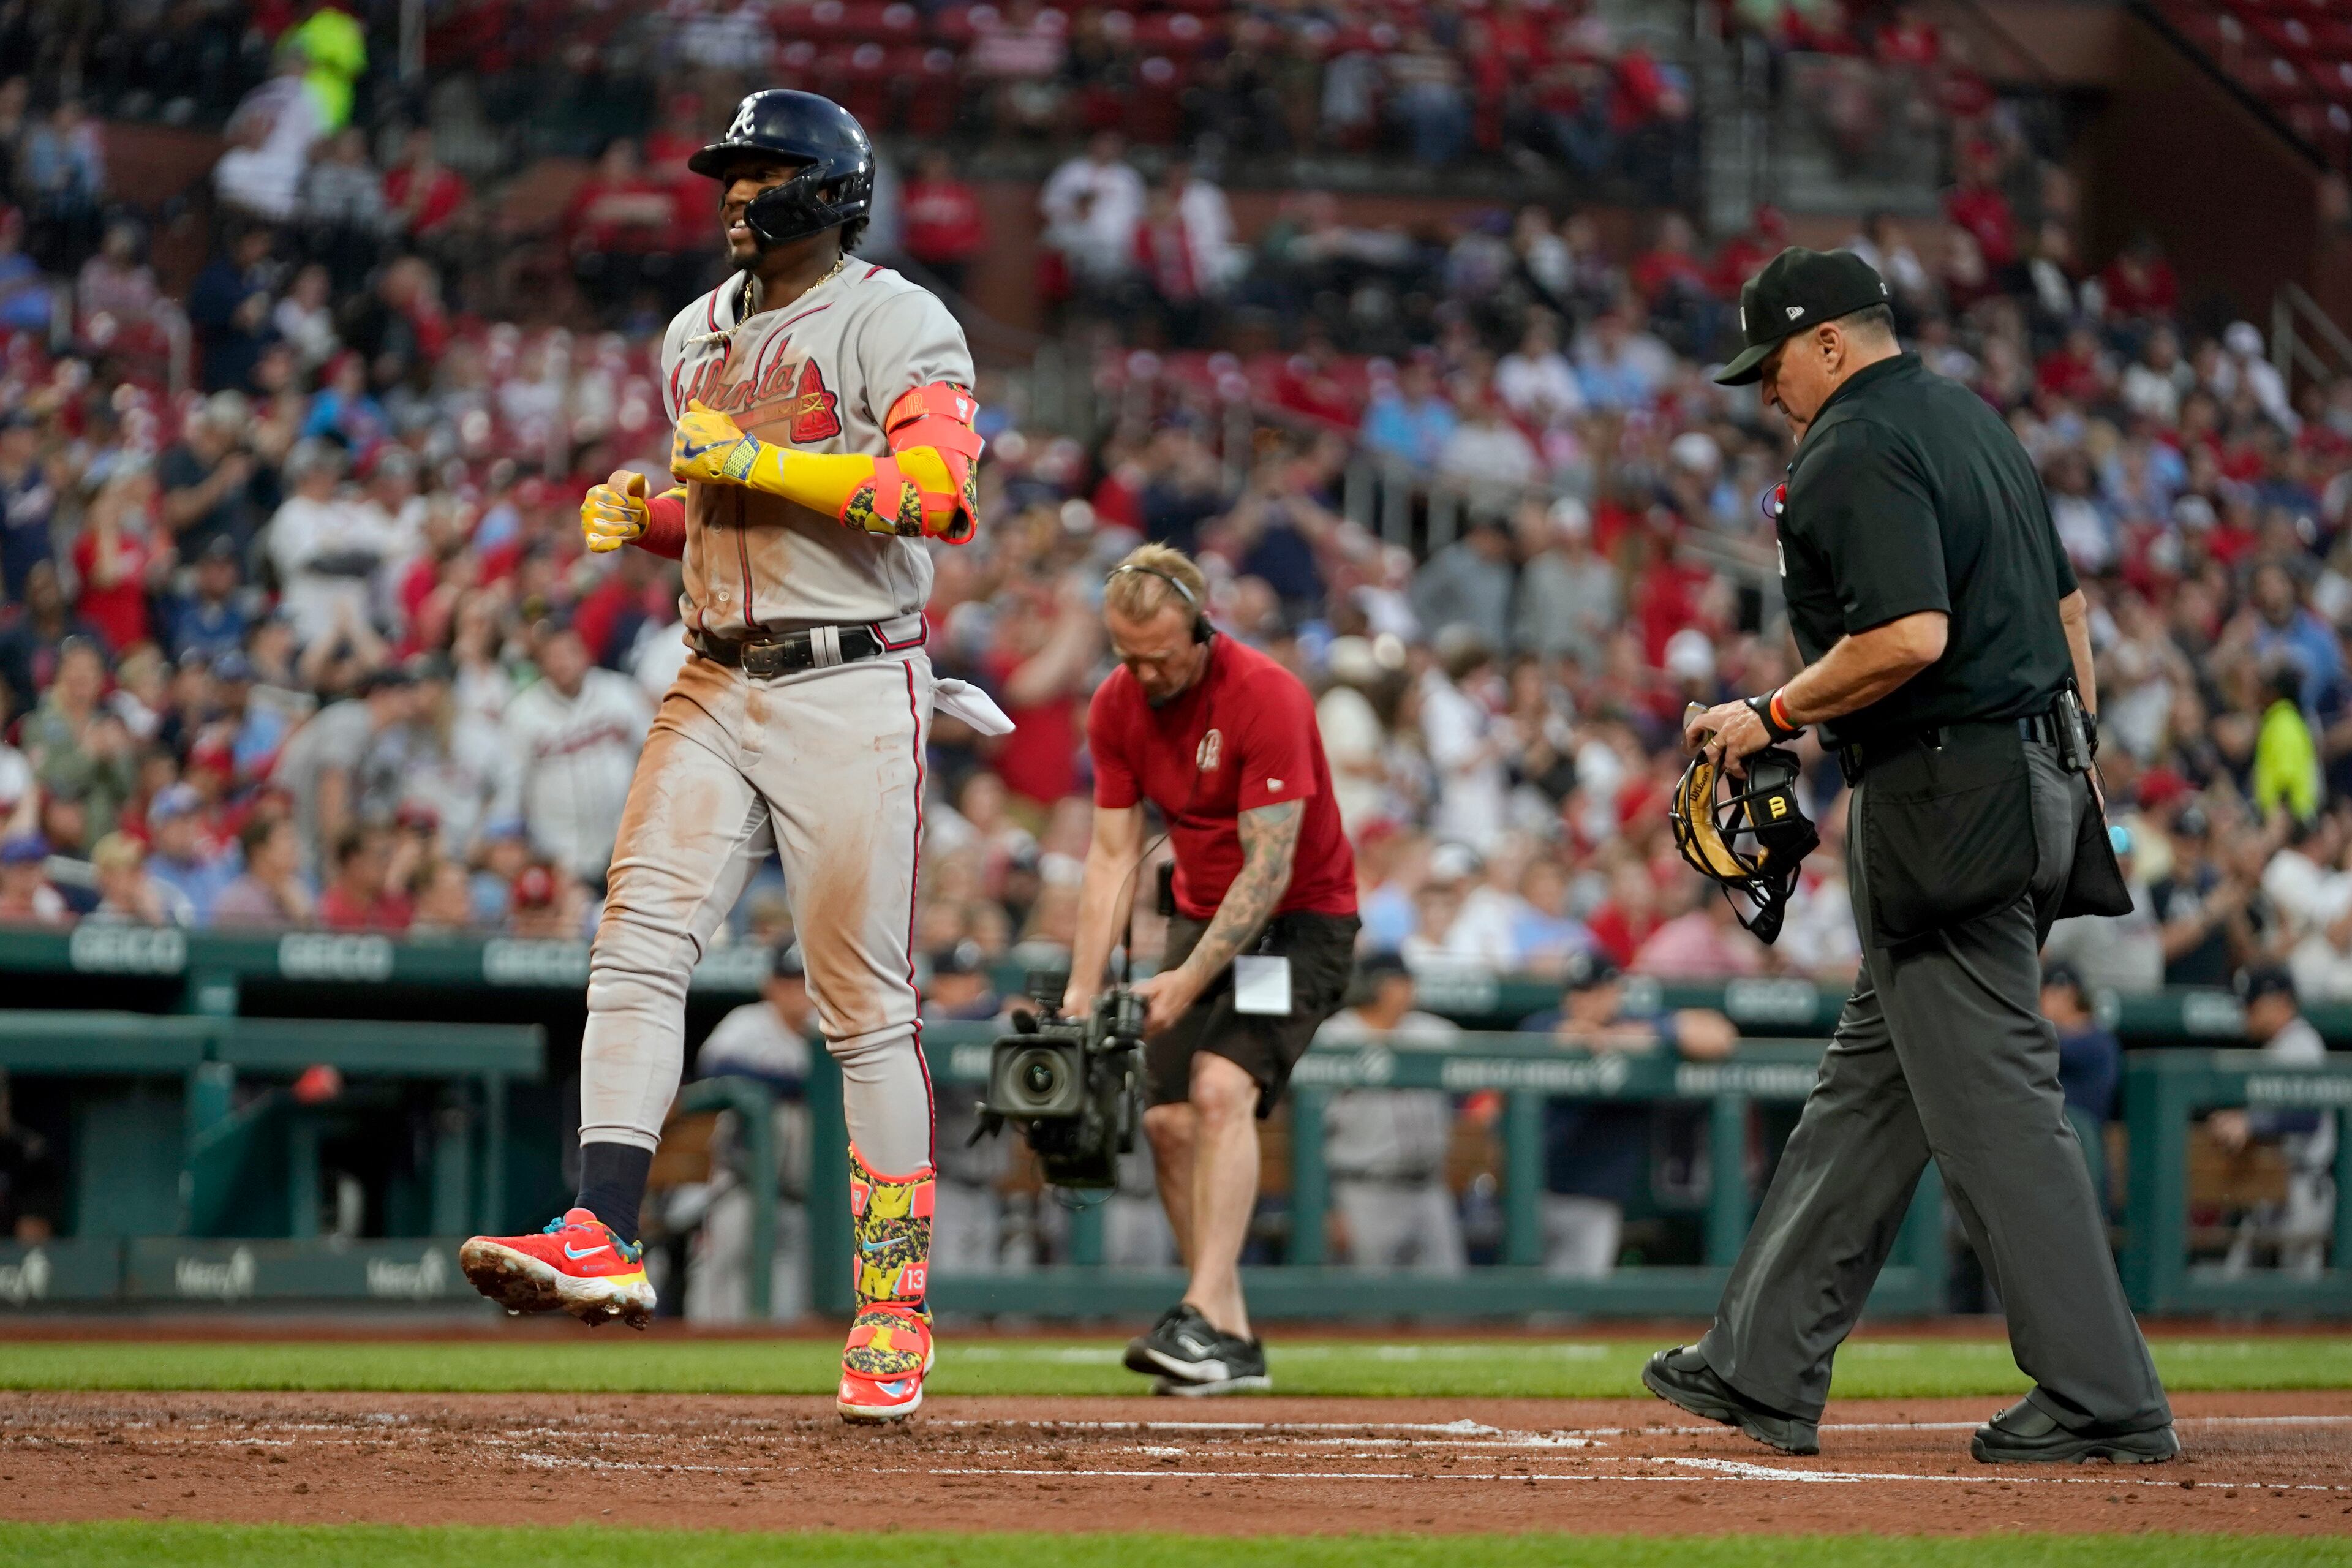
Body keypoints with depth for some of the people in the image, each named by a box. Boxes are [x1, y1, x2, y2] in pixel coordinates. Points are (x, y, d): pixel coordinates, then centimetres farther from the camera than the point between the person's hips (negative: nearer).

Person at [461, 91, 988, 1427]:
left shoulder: (893, 320, -6)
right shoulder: (701, 334, 18)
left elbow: (939, 486, -21)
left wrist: (756, 460, -20)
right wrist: (642, 514, 7)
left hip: (854, 690, -7)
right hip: (718, 684, 7)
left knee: (866, 1003, -4)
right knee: (641, 939, -11)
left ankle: (894, 1304, 3)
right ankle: (605, 1240, -17)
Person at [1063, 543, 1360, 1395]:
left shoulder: (1268, 697, -25)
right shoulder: (1117, 705, -6)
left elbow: (1270, 868, -27)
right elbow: (1112, 856, -3)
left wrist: (1191, 978, -33)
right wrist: (1081, 993, -11)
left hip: (1299, 919, -7)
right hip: (1202, 914, 7)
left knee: (1222, 1087, -25)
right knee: (1167, 1117, -4)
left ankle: (1208, 1320, -32)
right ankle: (1233, 1343, 4)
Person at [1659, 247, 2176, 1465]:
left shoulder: (1855, 451, -13)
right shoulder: (1970, 420, 18)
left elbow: (1910, 636, -25)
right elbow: (2068, 608, 21)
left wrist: (1774, 715, -13)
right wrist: (2074, 761, 24)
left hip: (1942, 801, -11)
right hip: (2032, 790, 11)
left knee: (1993, 1099, -8)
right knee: (1870, 1079, 14)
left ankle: (2103, 1399, -8)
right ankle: (1762, 1368, 20)